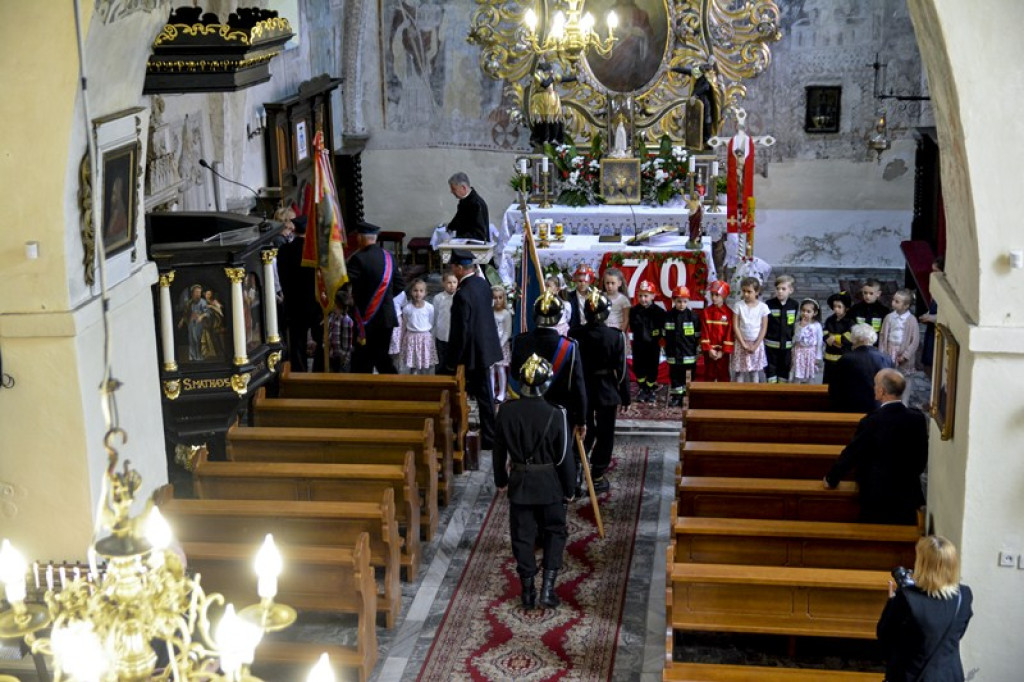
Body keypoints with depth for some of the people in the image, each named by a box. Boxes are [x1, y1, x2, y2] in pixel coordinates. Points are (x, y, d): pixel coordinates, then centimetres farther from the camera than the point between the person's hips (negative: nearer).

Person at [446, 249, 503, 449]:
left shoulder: (463, 294, -24)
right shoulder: (483, 284, 2)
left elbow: (460, 332, -22)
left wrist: (452, 361, -14)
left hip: (469, 354, -8)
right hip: (486, 349, 8)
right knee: (485, 395, 15)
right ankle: (489, 438, 22)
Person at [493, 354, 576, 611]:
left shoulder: (507, 411, -9)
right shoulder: (555, 414, -17)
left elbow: (499, 450, 2)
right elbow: (565, 457, -10)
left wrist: (500, 480, 17)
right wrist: (569, 488, 4)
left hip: (519, 483, 2)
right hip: (549, 484, -2)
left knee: (522, 536, 11)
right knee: (555, 533, 15)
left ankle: (528, 591, 17)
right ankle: (548, 588, 8)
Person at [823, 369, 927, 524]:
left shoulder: (871, 422, -17)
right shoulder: (918, 419, -5)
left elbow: (850, 454, -8)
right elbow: (922, 459, 6)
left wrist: (831, 479, 7)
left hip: (877, 497, -4)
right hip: (908, 496, 4)